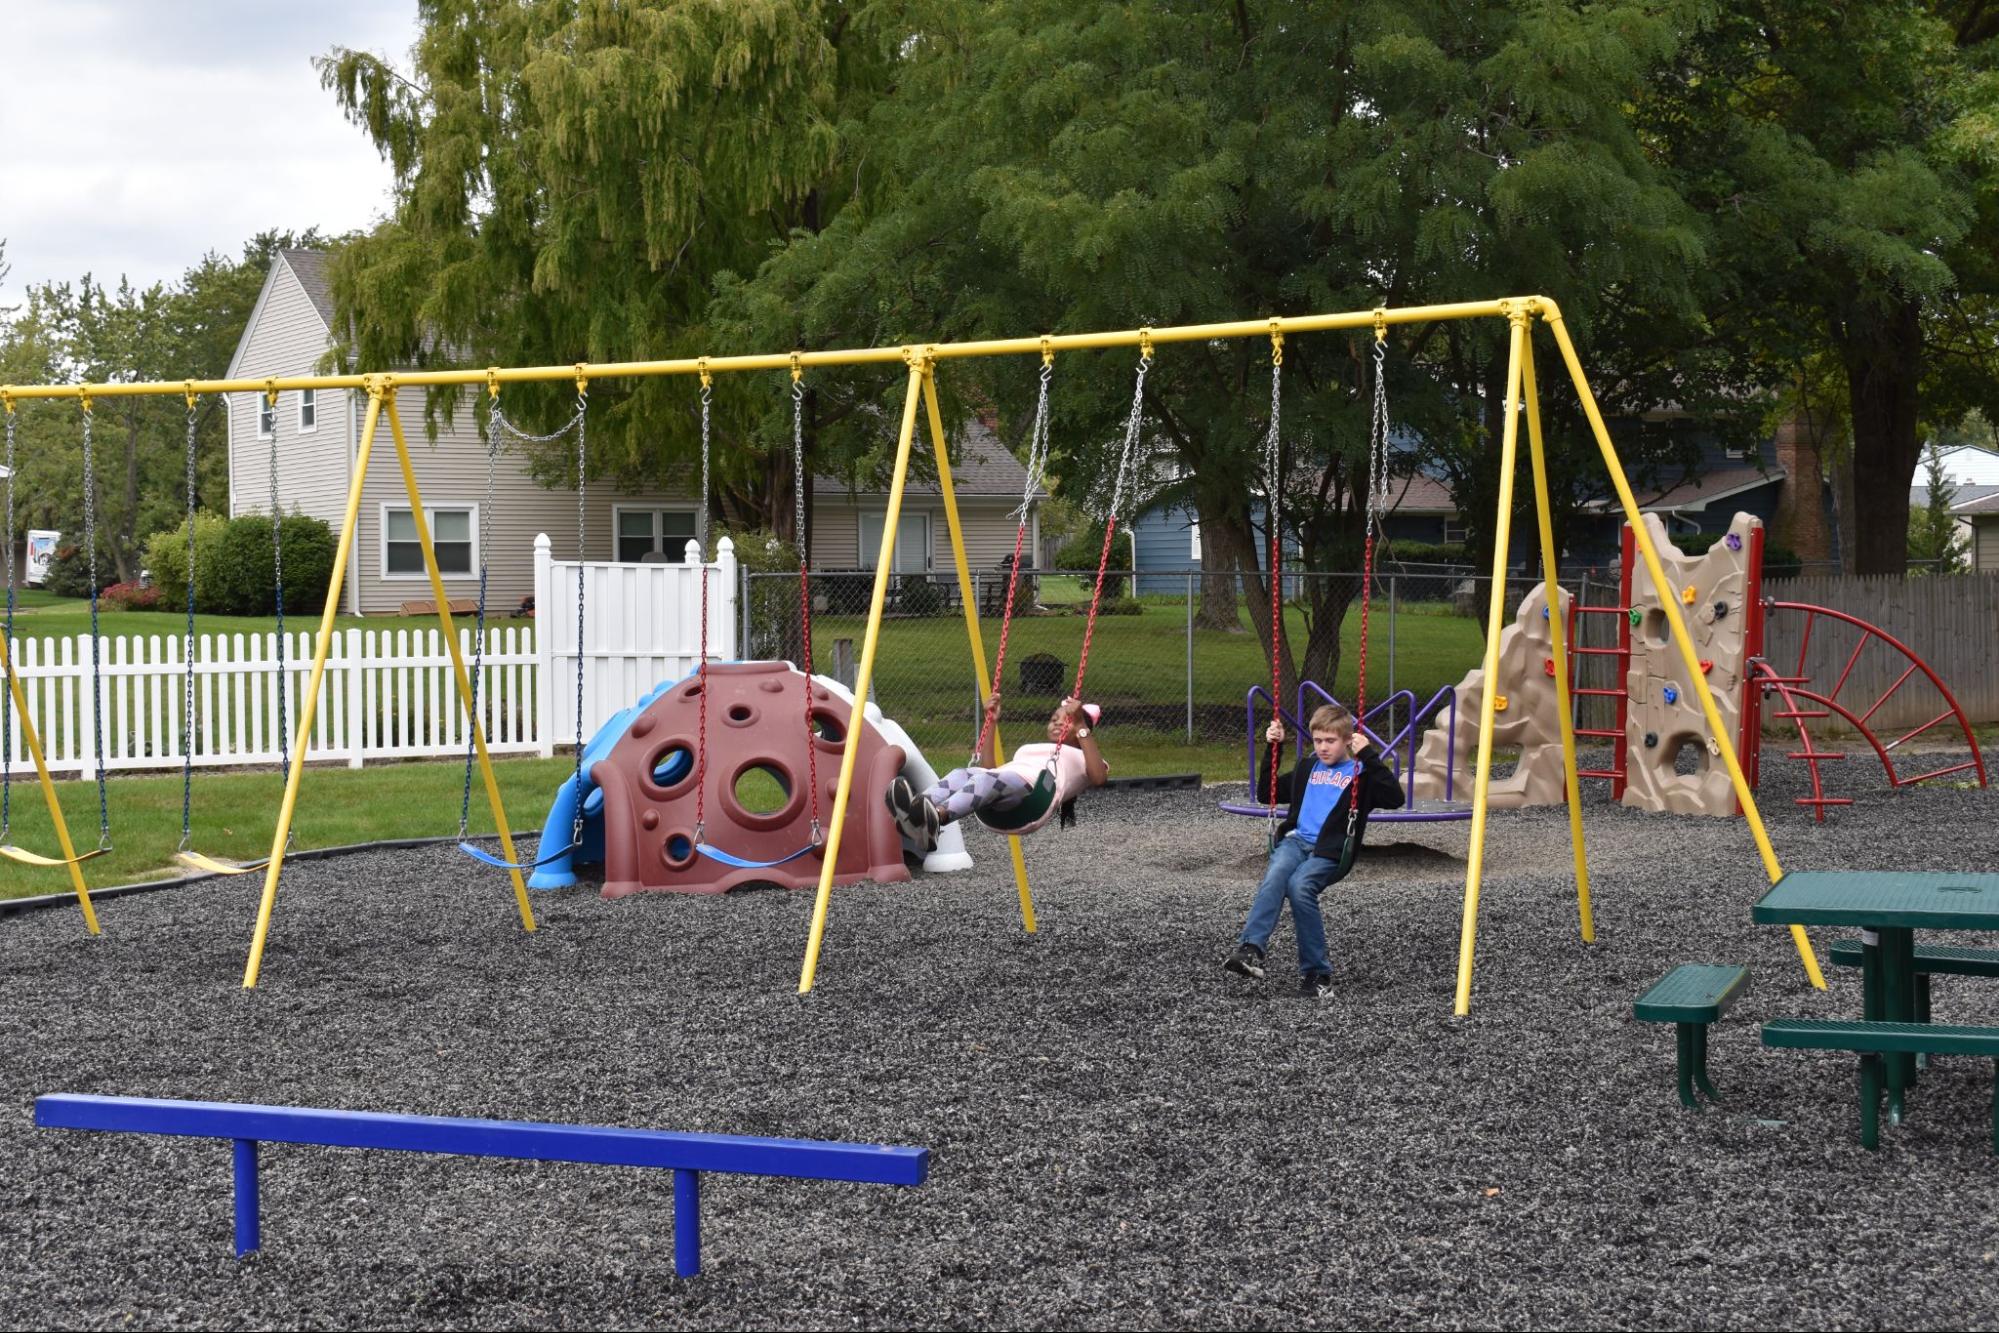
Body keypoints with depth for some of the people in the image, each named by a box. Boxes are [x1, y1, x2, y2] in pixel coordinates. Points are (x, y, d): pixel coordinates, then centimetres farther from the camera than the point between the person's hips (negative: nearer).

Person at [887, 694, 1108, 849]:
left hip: (1032, 793, -5)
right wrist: (991, 722, 36)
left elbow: (1098, 777, 4)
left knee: (989, 779, -38)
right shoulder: (1028, 750, 46)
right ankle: (915, 814, -60)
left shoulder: (1082, 757, 29)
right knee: (961, 774, -30)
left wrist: (1081, 727, 2)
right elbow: (986, 767, 37)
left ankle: (937, 817, -66)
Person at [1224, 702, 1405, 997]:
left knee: (1299, 886, -32)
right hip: (1296, 840, 4)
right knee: (1274, 878, -30)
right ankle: (1250, 950, -47)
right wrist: (1273, 748, 24)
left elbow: (1395, 798, -8)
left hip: (1331, 851, -4)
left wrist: (1368, 755, -12)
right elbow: (1266, 794, 33)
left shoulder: (1361, 773, 10)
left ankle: (1316, 972, -23)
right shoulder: (1307, 768, 25)